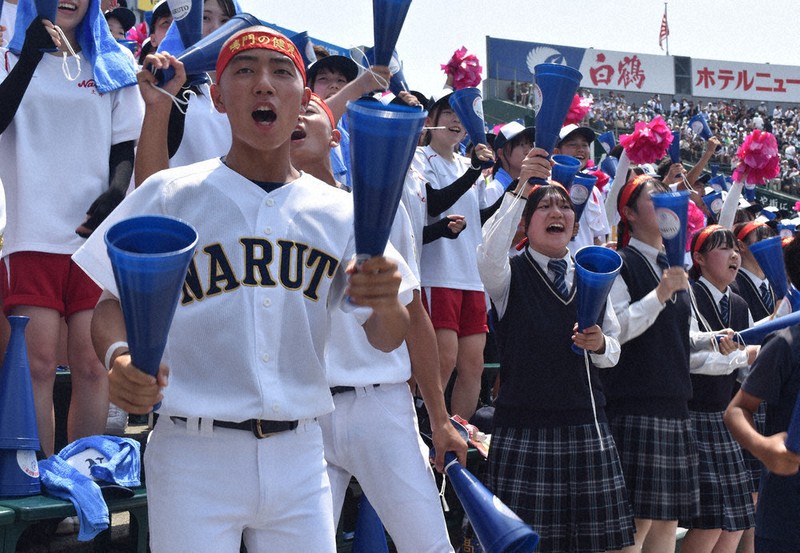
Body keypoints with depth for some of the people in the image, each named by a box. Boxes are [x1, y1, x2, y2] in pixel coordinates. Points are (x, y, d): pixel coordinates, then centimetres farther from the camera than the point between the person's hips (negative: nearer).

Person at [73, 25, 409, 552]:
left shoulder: (340, 213, 7)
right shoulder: (169, 195, 0)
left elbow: (387, 338, 2)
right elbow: (114, 306, 2)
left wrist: (385, 302, -22)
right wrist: (120, 359, -22)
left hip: (300, 456, 3)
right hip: (194, 454, -3)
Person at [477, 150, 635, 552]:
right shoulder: (511, 274, 2)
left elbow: (614, 350, 15)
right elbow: (488, 255, -23)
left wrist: (600, 345, -9)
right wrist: (520, 189, -30)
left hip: (585, 425, 4)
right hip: (524, 425, -4)